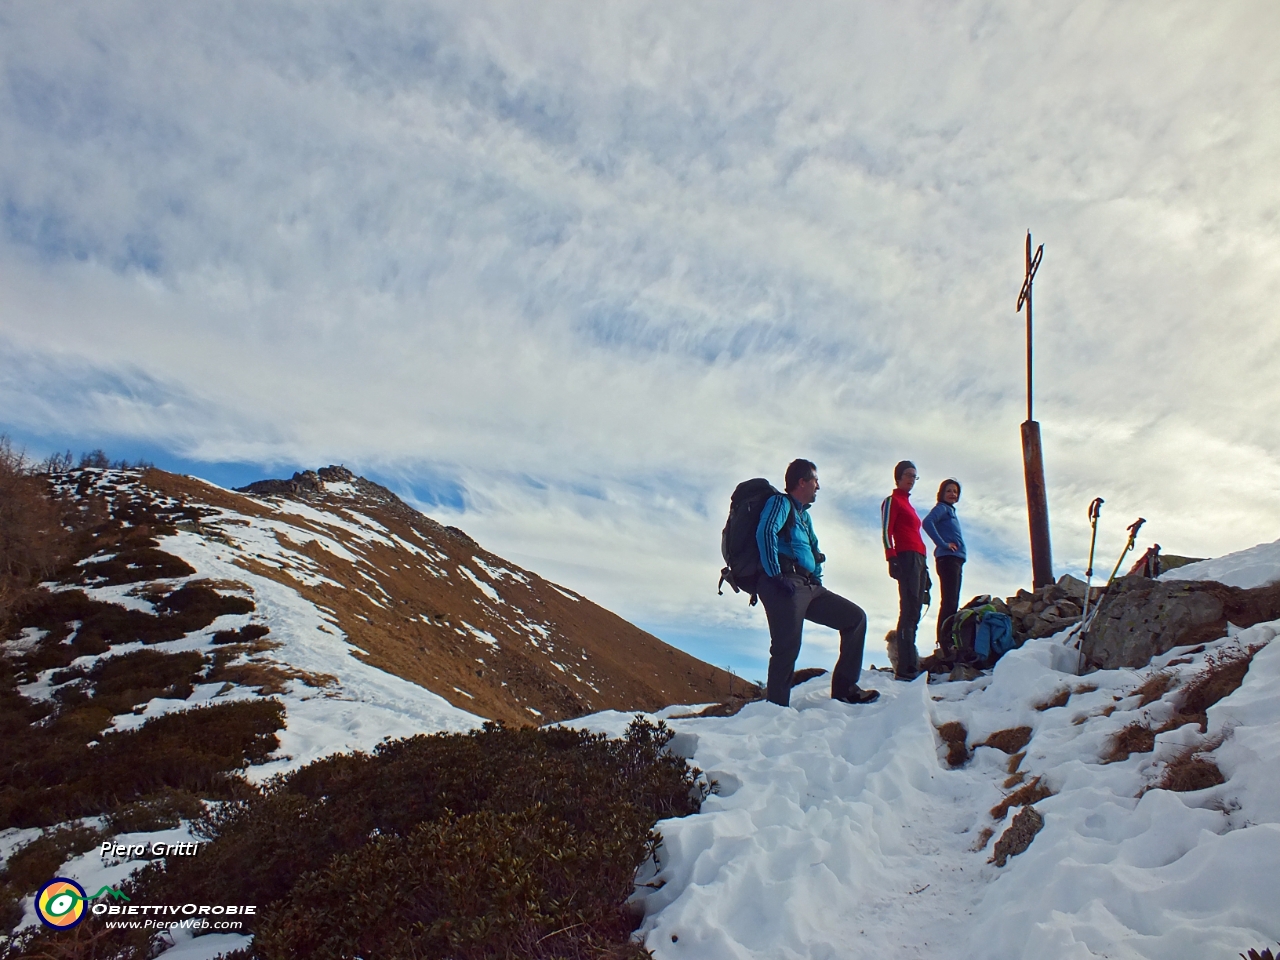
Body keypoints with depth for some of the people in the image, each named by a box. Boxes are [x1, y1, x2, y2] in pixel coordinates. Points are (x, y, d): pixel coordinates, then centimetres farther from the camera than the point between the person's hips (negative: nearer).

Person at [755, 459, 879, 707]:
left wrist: (817, 581, 17)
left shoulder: (804, 515, 30)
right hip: (786, 586, -9)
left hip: (808, 587, 9)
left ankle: (844, 687, 7)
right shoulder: (781, 502, 3)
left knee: (855, 617, 8)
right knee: (787, 648, -18)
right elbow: (765, 532, -15)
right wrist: (776, 576, -21)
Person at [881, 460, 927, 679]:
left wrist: (924, 569, 19)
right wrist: (891, 558, -21)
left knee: (913, 613, 6)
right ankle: (906, 668, -21)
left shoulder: (909, 506, 27)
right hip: (906, 558, -9)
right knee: (909, 610, -16)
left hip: (919, 560, 9)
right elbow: (886, 532, -8)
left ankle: (909, 665, 9)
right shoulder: (892, 501, 3)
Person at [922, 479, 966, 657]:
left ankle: (948, 641, 11)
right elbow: (927, 522, -21)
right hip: (947, 558, -9)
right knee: (949, 601, -15)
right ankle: (944, 642, -19)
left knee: (952, 602, 8)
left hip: (956, 560, 9)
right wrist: (943, 544, -18)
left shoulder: (951, 510, 24)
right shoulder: (942, 508, -2)